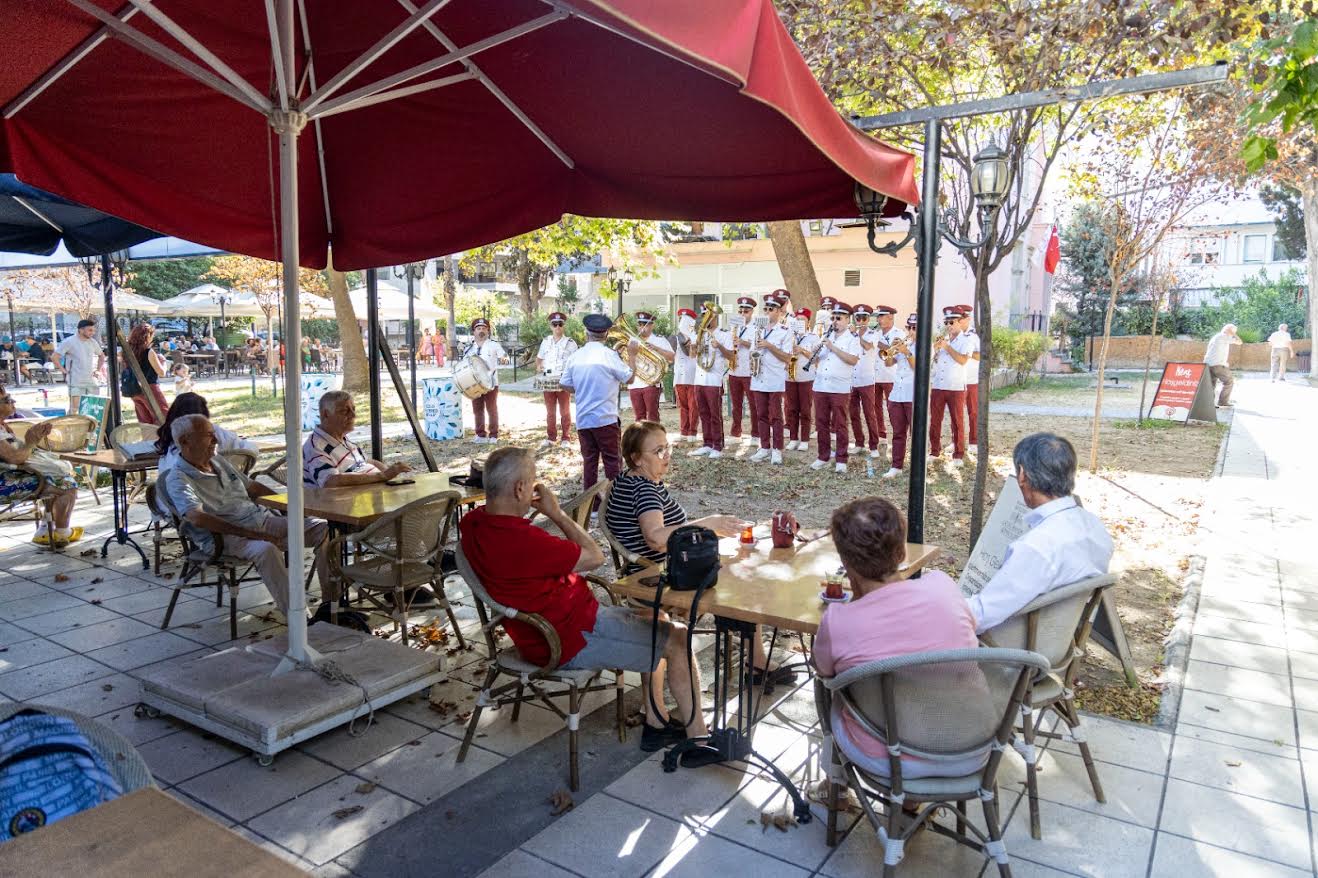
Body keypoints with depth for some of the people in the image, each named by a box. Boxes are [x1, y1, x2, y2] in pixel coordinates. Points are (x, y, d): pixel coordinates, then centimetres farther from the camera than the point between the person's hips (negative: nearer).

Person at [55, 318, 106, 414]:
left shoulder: (93, 342, 9)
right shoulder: (69, 342, -7)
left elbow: (101, 356, 24)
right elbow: (55, 357, -7)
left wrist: (98, 370, 12)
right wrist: (64, 370, -9)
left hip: (92, 382, 5)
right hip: (76, 382, -5)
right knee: (74, 409, -5)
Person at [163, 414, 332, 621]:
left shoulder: (218, 460, 19)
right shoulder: (177, 479, -7)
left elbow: (253, 487, 28)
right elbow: (198, 518, -23)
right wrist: (247, 534, -27)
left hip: (263, 519, 8)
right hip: (225, 536, -8)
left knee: (324, 527, -9)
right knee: (266, 549, -40)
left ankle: (329, 602, -11)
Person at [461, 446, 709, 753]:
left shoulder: (474, 521, -2)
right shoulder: (520, 540, -33)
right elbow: (594, 555, -20)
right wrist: (555, 512, -11)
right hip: (571, 640, -10)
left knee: (656, 619, 19)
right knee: (678, 638, -1)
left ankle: (656, 724, 25)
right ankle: (698, 737, 14)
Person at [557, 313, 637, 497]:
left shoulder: (576, 357, 2)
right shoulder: (609, 354, -11)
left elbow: (568, 387, 9)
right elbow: (629, 378, -4)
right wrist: (632, 354, 8)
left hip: (583, 419, 4)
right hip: (606, 418, -4)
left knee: (589, 460, 10)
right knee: (613, 461, 5)